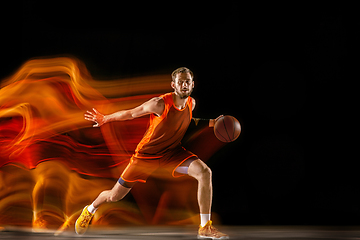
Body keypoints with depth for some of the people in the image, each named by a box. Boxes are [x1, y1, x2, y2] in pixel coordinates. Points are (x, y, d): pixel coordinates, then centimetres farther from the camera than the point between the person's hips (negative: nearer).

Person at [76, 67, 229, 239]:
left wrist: (212, 123, 1)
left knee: (204, 172, -25)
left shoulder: (192, 103, -8)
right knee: (114, 196, 5)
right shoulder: (160, 104, -26)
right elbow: (131, 113, -10)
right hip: (146, 154, -3)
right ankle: (89, 211, 42)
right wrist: (105, 119, 2)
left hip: (172, 153, 4)